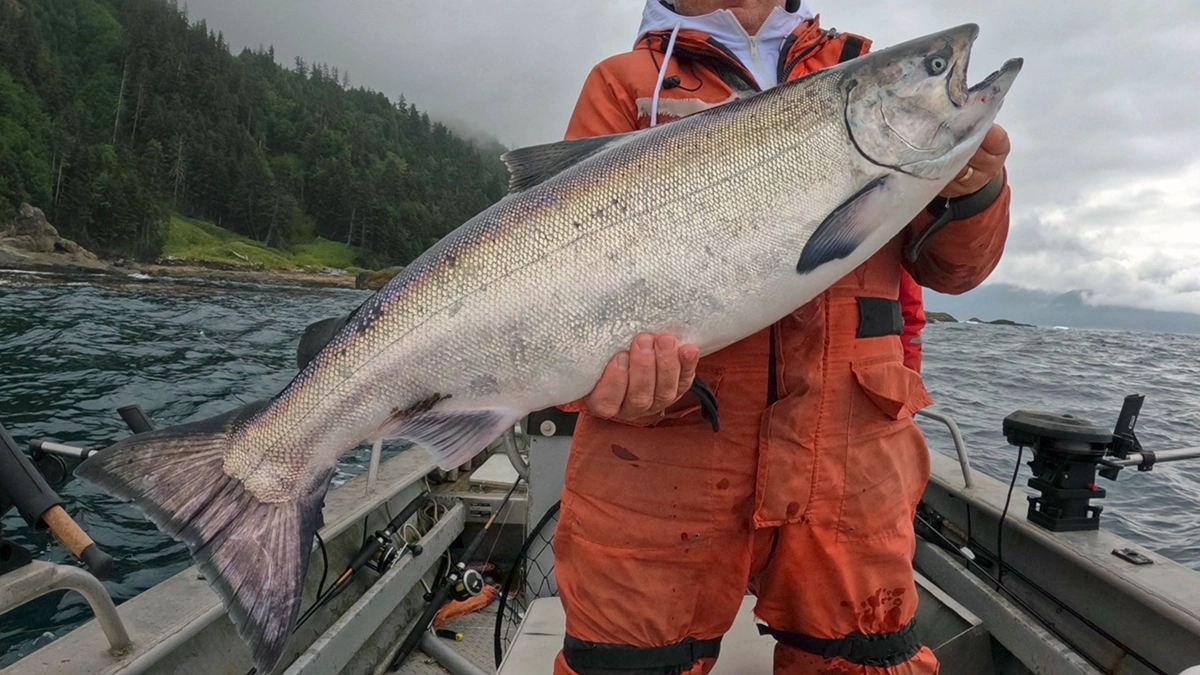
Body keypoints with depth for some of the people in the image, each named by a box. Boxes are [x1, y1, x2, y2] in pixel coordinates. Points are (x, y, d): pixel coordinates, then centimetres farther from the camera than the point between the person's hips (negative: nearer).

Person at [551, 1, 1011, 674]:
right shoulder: (625, 84, 7)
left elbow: (950, 267, 12)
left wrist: (970, 190, -8)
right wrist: (599, 358, -24)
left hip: (853, 461, 4)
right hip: (661, 458, -2)